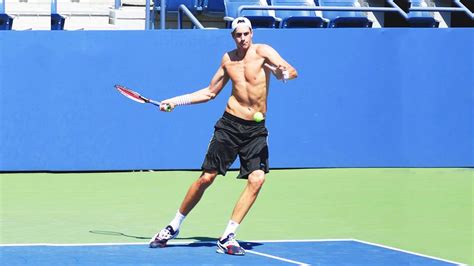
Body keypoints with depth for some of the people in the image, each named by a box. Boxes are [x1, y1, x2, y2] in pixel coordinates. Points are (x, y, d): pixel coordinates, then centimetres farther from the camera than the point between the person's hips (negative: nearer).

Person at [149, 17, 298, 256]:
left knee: (257, 179, -17)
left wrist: (283, 73, -42)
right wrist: (176, 101, 15)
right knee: (206, 177, -1)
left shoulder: (262, 52, -4)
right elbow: (210, 92, 20)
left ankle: (227, 238, -11)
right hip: (230, 124, 2)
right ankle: (173, 227, 15)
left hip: (256, 129, -1)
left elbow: (292, 72, -18)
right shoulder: (228, 59, 7)